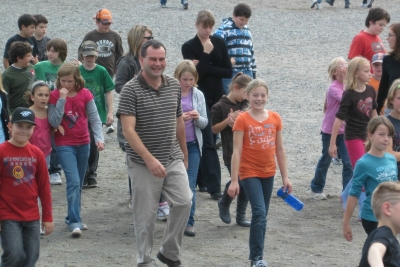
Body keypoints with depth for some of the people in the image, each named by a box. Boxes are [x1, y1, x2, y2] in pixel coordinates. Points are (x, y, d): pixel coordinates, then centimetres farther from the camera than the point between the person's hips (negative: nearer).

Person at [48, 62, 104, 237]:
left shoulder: (85, 94, -3)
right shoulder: (55, 96, -8)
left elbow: (94, 118, -3)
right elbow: (54, 122, -15)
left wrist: (99, 138, -16)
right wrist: (62, 99, -22)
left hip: (83, 144, 4)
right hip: (64, 145, -3)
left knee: (78, 183, 13)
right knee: (73, 181, -15)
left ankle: (73, 217, 26)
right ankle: (74, 222, -16)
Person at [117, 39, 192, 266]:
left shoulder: (174, 86, 6)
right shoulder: (131, 90, -12)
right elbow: (128, 130, -19)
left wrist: (184, 153, 21)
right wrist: (150, 159, -26)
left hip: (173, 160, 5)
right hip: (143, 163, -5)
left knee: (184, 201, -6)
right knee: (146, 214, 2)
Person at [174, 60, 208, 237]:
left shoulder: (198, 95, 3)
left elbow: (204, 122, 7)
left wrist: (197, 118, -15)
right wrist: (179, 118, -23)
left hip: (193, 144, 1)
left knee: (190, 184, -3)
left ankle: (188, 222, -1)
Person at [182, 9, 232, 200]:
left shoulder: (219, 43, 5)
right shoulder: (189, 47, -5)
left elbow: (228, 72, -2)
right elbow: (195, 73, -16)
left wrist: (205, 68, -11)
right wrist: (206, 54, -21)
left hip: (217, 98, 4)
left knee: (207, 141, 10)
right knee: (208, 143, -9)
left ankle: (201, 180, 20)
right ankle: (213, 186, -12)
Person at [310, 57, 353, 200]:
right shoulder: (333, 88, -18)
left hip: (344, 131, 5)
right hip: (329, 131, -5)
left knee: (348, 162, -4)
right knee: (326, 160, 12)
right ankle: (316, 188, 31)